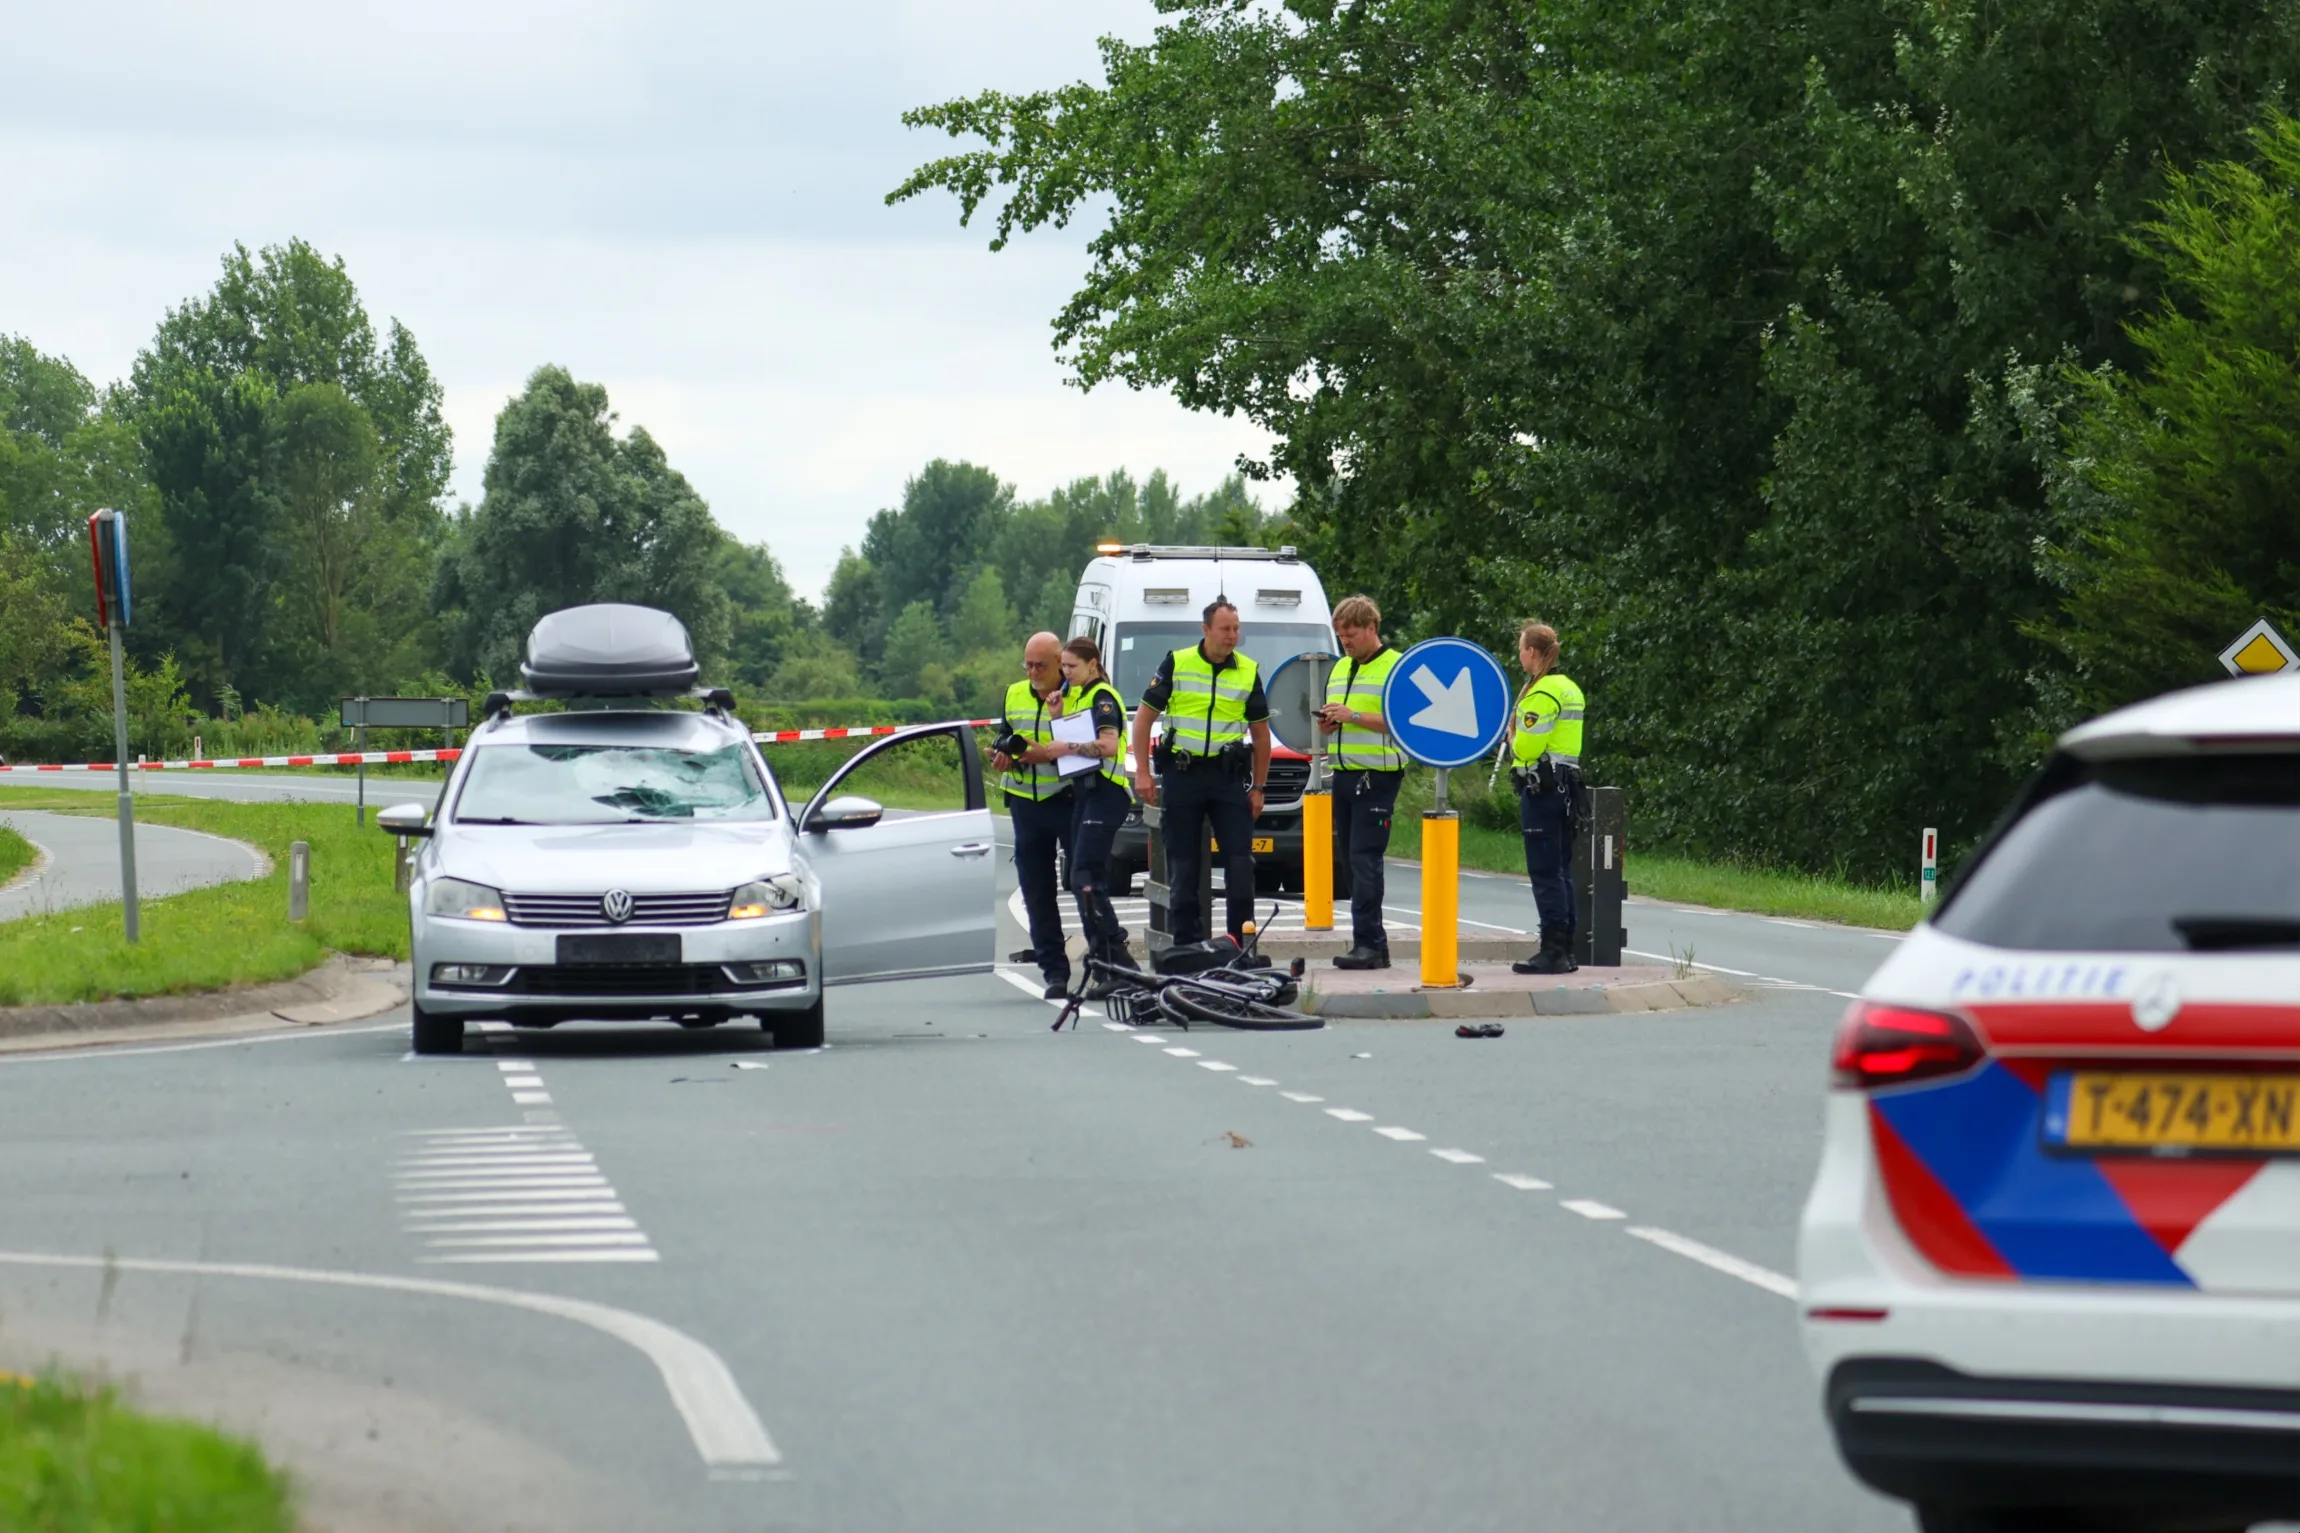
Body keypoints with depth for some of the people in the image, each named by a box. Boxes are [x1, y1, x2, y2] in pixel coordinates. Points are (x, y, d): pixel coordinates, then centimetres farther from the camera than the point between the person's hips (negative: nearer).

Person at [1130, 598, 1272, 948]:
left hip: (1229, 775, 1)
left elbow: (1261, 734, 12)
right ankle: (1187, 942, 10)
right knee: (1182, 865, 3)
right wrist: (1142, 772, -4)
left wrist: (1258, 788, 9)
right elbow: (1144, 717, 3)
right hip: (1182, 772, -1)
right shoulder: (1176, 664, 1)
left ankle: (1242, 942, 1)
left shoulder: (1249, 672, 6)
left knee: (1240, 862, -4)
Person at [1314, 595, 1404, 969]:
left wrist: (1354, 716, -19)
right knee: (1347, 860, 7)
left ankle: (1368, 943, -12)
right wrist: (1328, 723, 4)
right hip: (1344, 776, 8)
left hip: (1376, 777, -8)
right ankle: (1373, 944, 11)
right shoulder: (1339, 670, 19)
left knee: (1364, 859, -12)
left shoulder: (1395, 668, -6)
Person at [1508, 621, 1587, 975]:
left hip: (1541, 787, -10)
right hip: (1567, 783, 10)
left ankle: (1553, 951, -11)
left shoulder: (1542, 693, -14)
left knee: (1544, 872, -8)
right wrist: (1519, 738, 11)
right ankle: (1566, 949, 13)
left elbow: (1527, 747, -18)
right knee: (1561, 870, 12)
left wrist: (1512, 735, 2)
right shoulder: (1569, 688, 17)